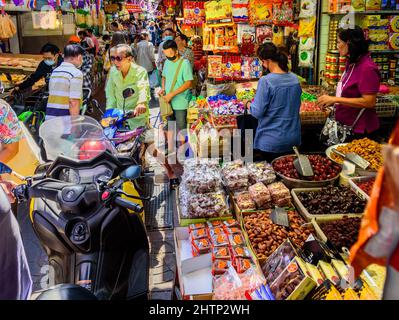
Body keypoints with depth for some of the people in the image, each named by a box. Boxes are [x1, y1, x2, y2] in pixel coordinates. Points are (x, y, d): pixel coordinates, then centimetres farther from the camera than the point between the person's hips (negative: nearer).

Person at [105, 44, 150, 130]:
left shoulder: (140, 72, -17)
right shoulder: (113, 71, -1)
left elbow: (143, 89, -35)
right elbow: (110, 93, 7)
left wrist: (141, 103, -56)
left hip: (138, 118, -4)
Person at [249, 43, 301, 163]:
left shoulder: (266, 81, -19)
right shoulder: (295, 79, 1)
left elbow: (257, 112, -17)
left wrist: (250, 104, 3)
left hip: (271, 143, -6)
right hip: (293, 140, 6)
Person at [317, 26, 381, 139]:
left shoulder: (367, 68, -20)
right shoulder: (352, 63, 7)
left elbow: (369, 102, -24)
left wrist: (335, 99, -24)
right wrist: (331, 101, 2)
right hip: (346, 125, 8)